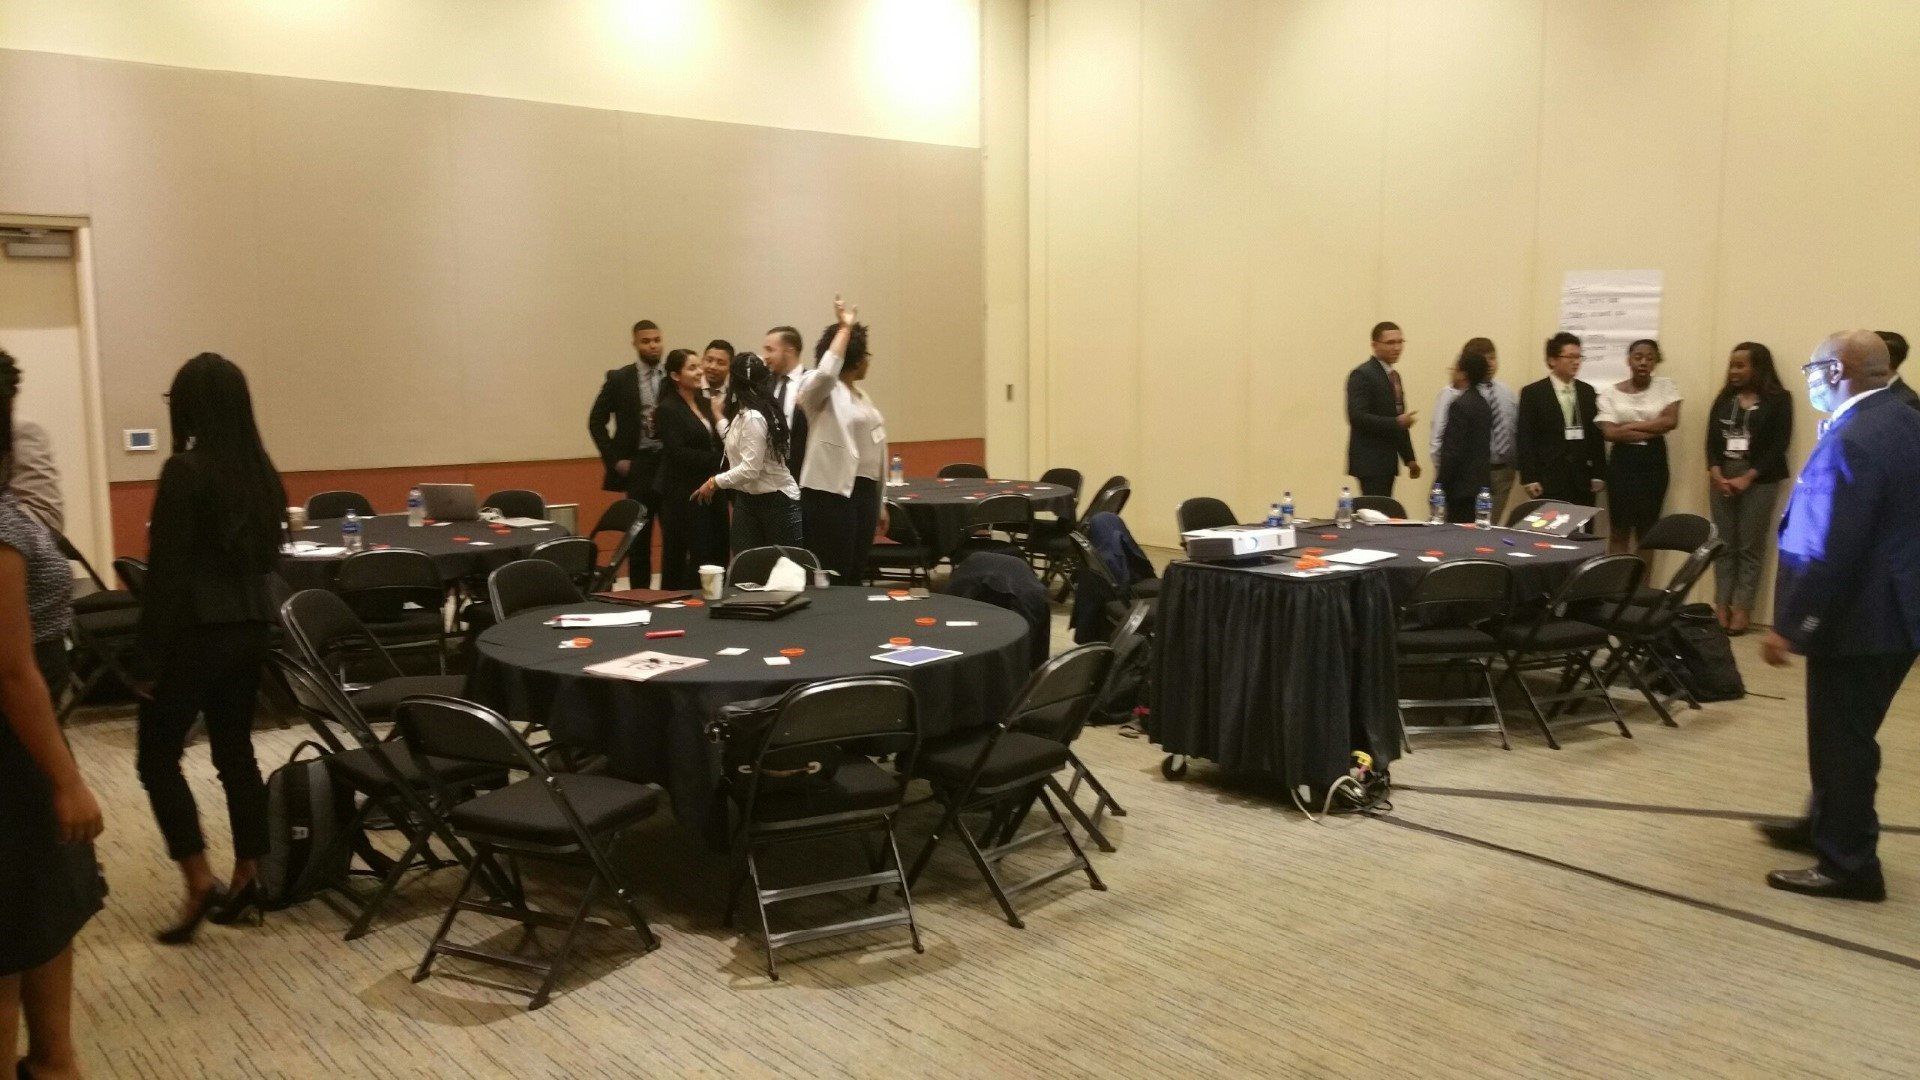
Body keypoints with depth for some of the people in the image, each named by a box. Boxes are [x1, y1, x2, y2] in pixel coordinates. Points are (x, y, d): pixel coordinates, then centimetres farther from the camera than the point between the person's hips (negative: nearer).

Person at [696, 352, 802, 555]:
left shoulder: (753, 418, -20)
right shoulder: (741, 414, 9)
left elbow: (750, 469, -25)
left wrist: (716, 482, -15)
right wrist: (721, 417, 24)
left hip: (776, 500, -9)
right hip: (747, 498, 9)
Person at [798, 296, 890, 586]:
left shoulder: (860, 395, 19)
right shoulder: (818, 388, -6)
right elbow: (826, 372, -33)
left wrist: (880, 502, 22)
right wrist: (845, 329, -23)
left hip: (864, 492, 9)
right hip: (831, 493, -8)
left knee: (856, 574, 11)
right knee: (832, 578, -8)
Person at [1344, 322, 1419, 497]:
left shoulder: (1394, 376, 18)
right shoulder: (1362, 375, -11)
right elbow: (1357, 417, -21)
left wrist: (1409, 458, 19)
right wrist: (1396, 422, -22)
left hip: (1387, 461, 9)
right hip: (1370, 461, -9)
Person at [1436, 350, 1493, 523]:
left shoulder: (1460, 405, -15)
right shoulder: (1483, 403, 13)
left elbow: (1453, 450, -18)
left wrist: (1439, 487, -12)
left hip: (1462, 488, -9)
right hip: (1482, 483, 9)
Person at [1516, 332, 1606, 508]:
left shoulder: (1587, 391, 13)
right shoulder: (1532, 393, -1)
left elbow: (1595, 434, 14)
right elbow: (1524, 438, -4)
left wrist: (1599, 474, 7)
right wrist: (1529, 479, -10)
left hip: (1583, 481, 4)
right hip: (1549, 481, -4)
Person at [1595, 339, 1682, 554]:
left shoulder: (1665, 386, 3)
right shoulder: (1610, 391, -1)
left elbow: (1671, 421, -11)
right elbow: (1609, 433, -11)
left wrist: (1630, 425, -11)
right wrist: (1653, 430, -10)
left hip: (1654, 462, 1)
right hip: (1622, 462, -1)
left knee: (1647, 531, 8)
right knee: (1619, 530, 2)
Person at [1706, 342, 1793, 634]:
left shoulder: (1778, 400, -1)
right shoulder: (1724, 398, 11)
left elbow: (1779, 445, -7)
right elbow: (1712, 439, 6)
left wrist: (1748, 478, -14)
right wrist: (1716, 473, -9)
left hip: (1759, 479, -4)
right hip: (1722, 476, 4)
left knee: (1750, 547, 0)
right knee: (1724, 544, 5)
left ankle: (1742, 608, 2)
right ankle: (1721, 604, 8)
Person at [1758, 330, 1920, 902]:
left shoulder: (1852, 441, -24)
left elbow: (1828, 550, -27)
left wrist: (1787, 626, -21)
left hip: (1858, 617, -10)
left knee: (1842, 740, 2)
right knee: (1844, 732, 23)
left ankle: (1849, 864, 13)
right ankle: (1826, 825, 38)